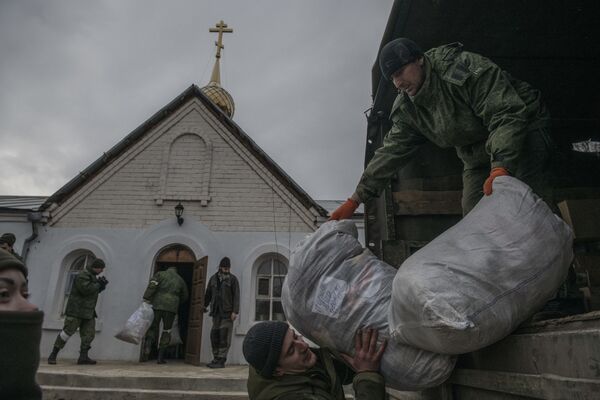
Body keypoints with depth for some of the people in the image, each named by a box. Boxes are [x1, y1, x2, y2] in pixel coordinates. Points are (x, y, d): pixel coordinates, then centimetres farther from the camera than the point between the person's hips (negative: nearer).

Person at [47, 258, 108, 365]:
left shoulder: (93, 276, 16)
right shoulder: (82, 276, -14)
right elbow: (86, 289, -27)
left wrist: (101, 285, 3)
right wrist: (98, 285, -14)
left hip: (88, 312, 9)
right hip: (76, 311, -9)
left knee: (89, 334, 1)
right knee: (67, 331, -5)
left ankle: (83, 357, 2)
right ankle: (53, 355, 9)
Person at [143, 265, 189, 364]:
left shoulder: (160, 274, 11)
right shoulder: (180, 280, 18)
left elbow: (152, 285, -7)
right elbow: (184, 297, 24)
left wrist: (146, 299, -9)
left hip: (157, 304, -1)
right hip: (171, 307, 1)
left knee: (153, 327, 12)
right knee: (166, 331, 8)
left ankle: (148, 344, -17)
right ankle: (160, 357, 7)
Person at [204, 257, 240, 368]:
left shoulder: (233, 279, 1)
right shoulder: (213, 278, 13)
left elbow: (236, 296, -4)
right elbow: (208, 294, 21)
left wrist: (235, 311, -11)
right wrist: (204, 306, 18)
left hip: (227, 312, -4)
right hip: (216, 312, 4)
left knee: (224, 336, -6)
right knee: (214, 335, 6)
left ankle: (221, 359, -1)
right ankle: (216, 358, 16)